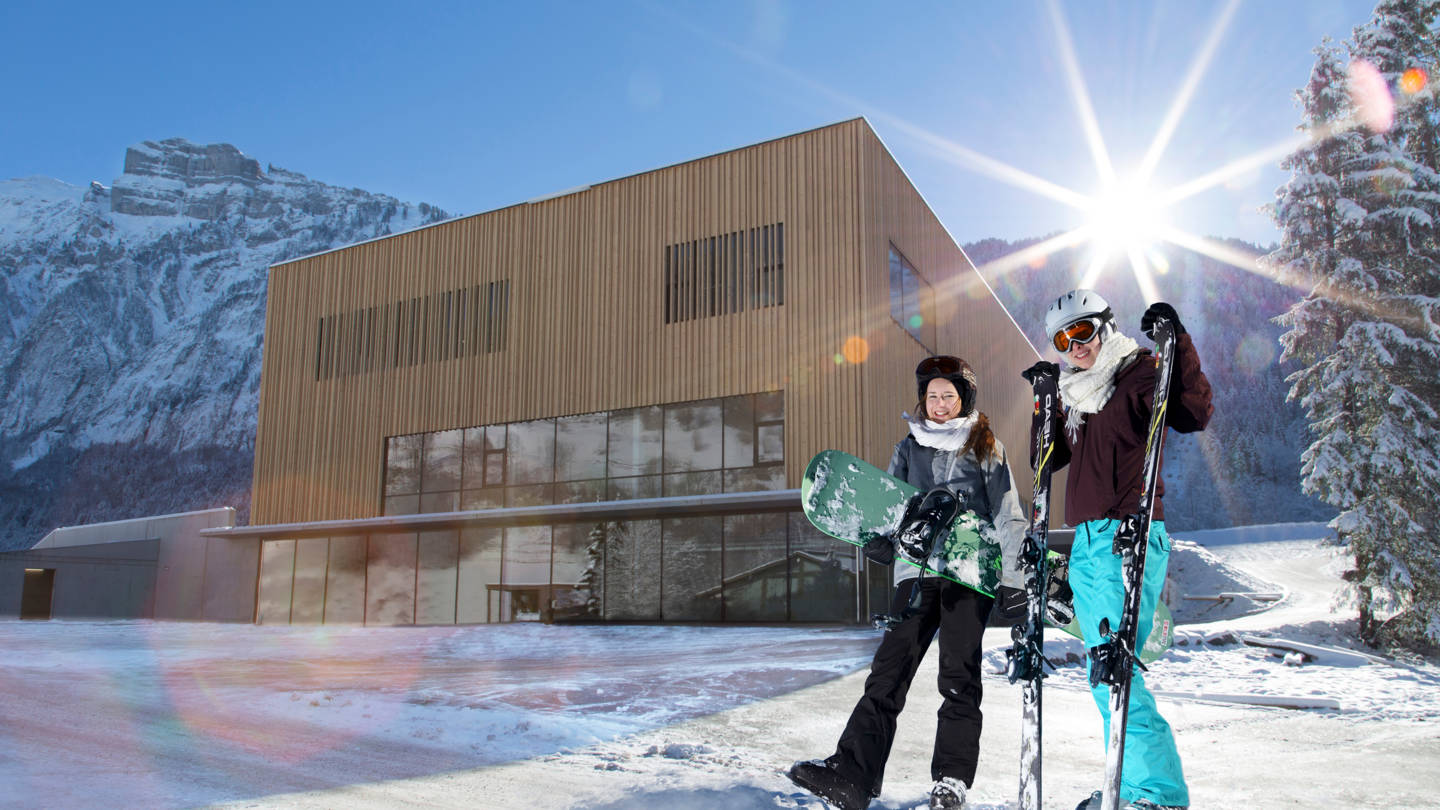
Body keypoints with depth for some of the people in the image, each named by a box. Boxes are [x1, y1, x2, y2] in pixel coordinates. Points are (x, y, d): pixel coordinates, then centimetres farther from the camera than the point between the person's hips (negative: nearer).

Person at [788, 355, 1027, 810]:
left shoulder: (987, 449, 10)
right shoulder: (908, 448, 18)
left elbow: (1007, 516, 5)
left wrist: (1016, 576, -6)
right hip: (917, 571, 2)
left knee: (958, 674, -5)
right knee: (889, 670, -6)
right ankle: (851, 773, -11)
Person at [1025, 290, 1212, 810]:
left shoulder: (1140, 373, -3)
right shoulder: (1073, 396, 18)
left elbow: (1193, 415, -18)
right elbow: (1047, 460, 19)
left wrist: (1176, 343, -21)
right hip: (1087, 544, 8)